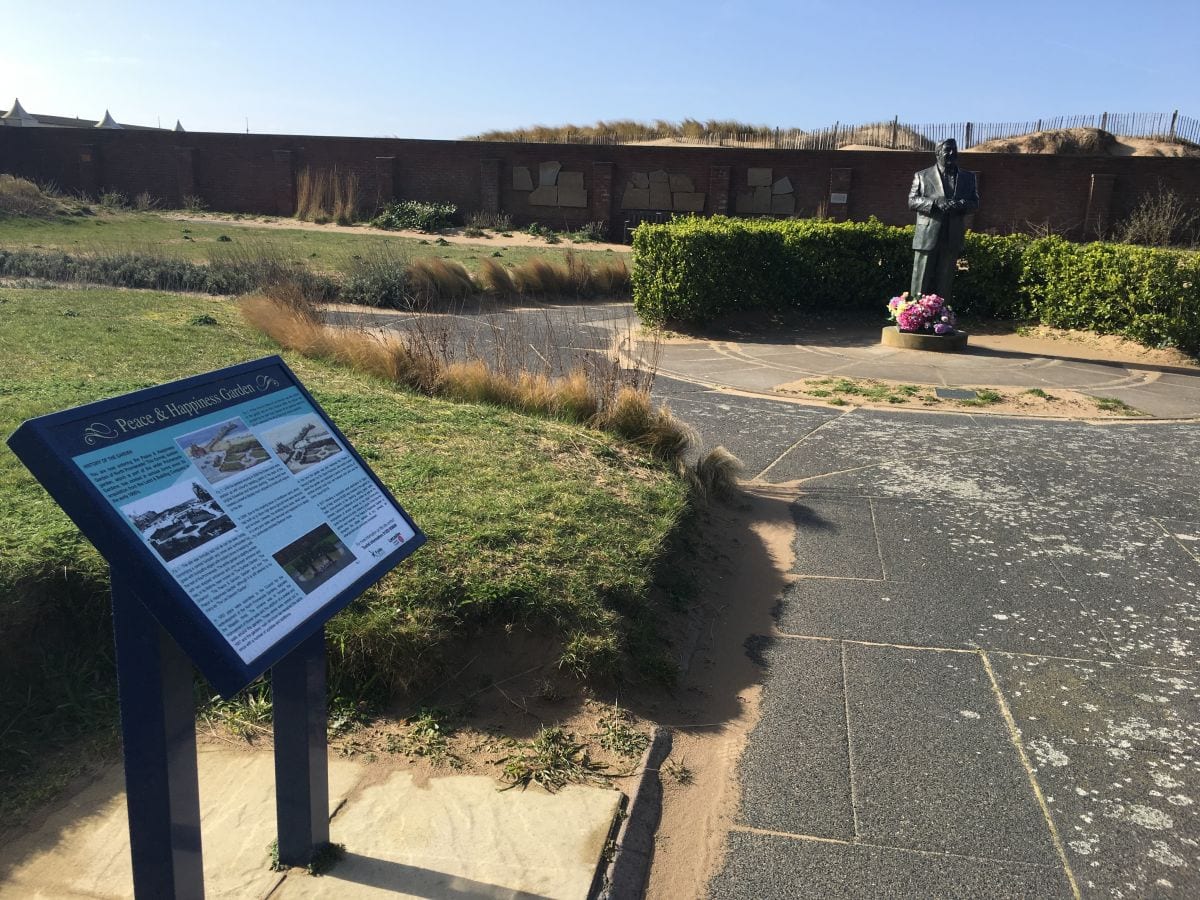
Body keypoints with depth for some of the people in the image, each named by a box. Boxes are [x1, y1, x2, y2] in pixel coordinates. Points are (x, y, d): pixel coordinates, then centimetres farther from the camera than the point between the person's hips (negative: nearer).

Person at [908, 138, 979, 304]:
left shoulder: (968, 177, 16)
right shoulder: (922, 176, 8)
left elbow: (975, 203, 10)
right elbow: (912, 201, -1)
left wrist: (960, 205, -13)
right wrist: (935, 202, -18)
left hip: (952, 240, 3)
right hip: (927, 238, -2)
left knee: (944, 286, 4)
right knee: (921, 285, -5)